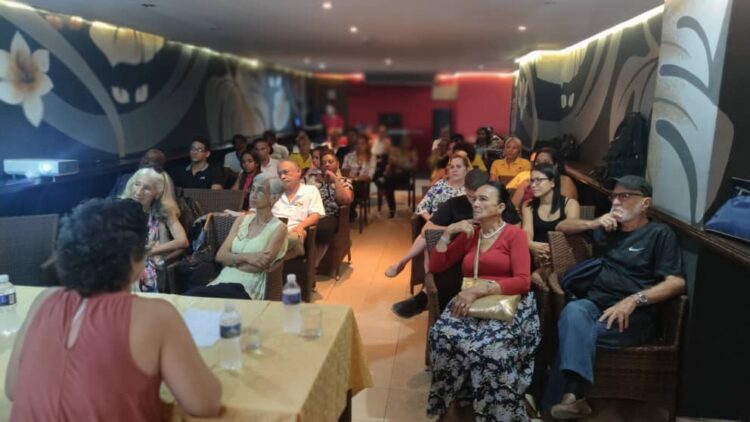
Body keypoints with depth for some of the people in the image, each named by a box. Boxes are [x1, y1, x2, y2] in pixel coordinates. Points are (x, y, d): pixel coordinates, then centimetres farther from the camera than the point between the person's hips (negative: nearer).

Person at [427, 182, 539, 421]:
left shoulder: (515, 235, 2)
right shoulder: (468, 235, 18)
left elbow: (523, 281, -11)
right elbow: (435, 267, 16)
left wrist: (480, 288, -22)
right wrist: (448, 233, 6)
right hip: (471, 303, 4)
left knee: (492, 345, -35)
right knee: (443, 335, -29)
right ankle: (453, 399, -7)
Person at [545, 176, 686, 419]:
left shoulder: (660, 234, 7)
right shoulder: (605, 229, 23)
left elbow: (677, 283, -5)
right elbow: (561, 227, 24)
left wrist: (633, 300, -20)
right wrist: (593, 224, 5)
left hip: (635, 315, -3)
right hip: (594, 304, 4)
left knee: (575, 333, -32)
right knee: (573, 311, -34)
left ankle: (563, 396, -23)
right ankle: (573, 396, -43)